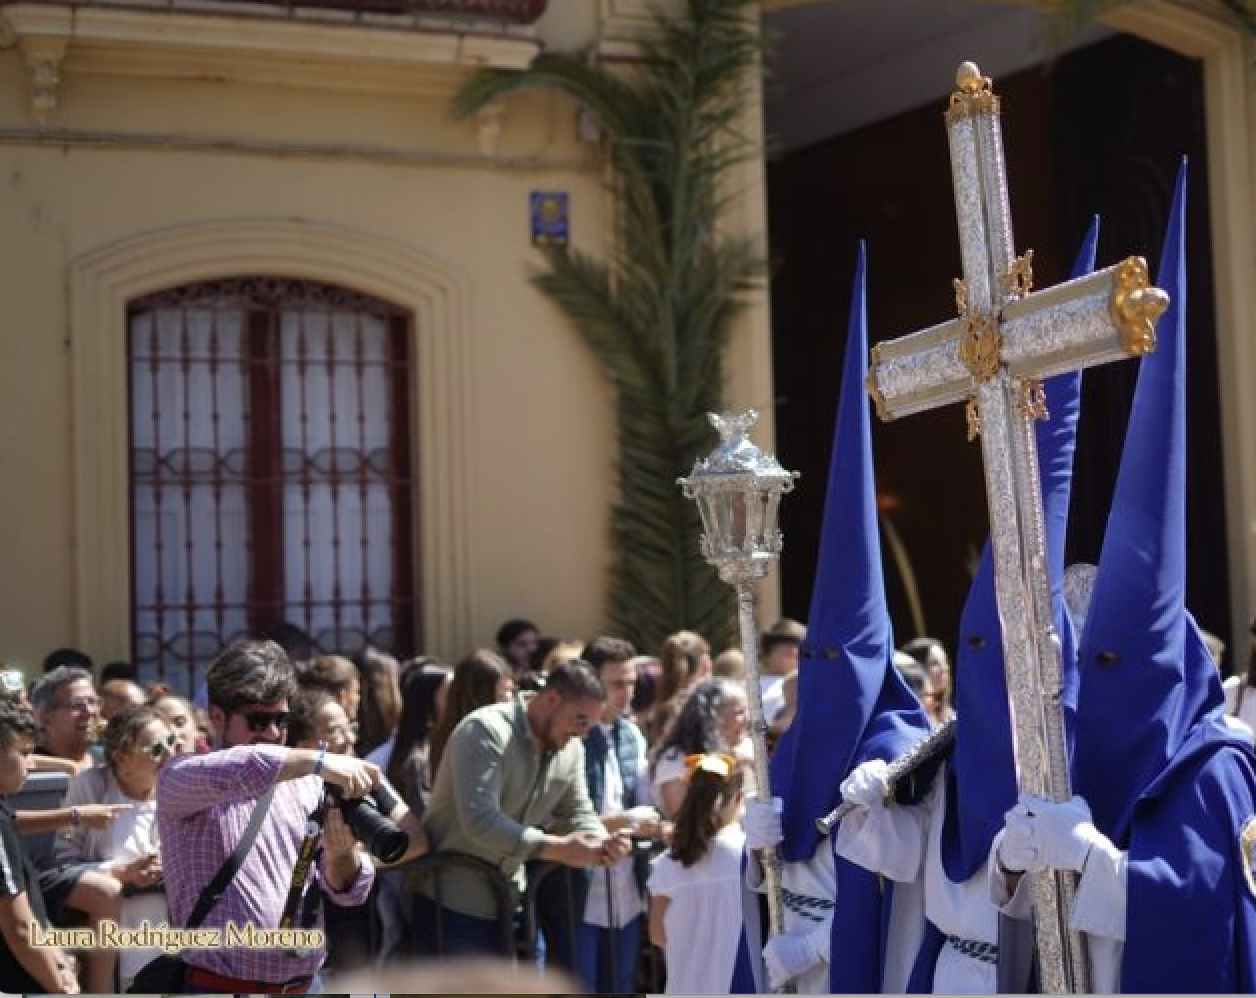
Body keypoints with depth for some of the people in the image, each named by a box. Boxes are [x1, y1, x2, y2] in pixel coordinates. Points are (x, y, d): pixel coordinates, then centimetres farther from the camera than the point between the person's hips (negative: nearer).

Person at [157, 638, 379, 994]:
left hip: (306, 984, 4)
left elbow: (346, 889, 3)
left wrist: (340, 854, -18)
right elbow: (233, 772, -27)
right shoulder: (181, 779, -3)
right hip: (224, 985, -4)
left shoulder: (306, 783, 9)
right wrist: (319, 760, -33)